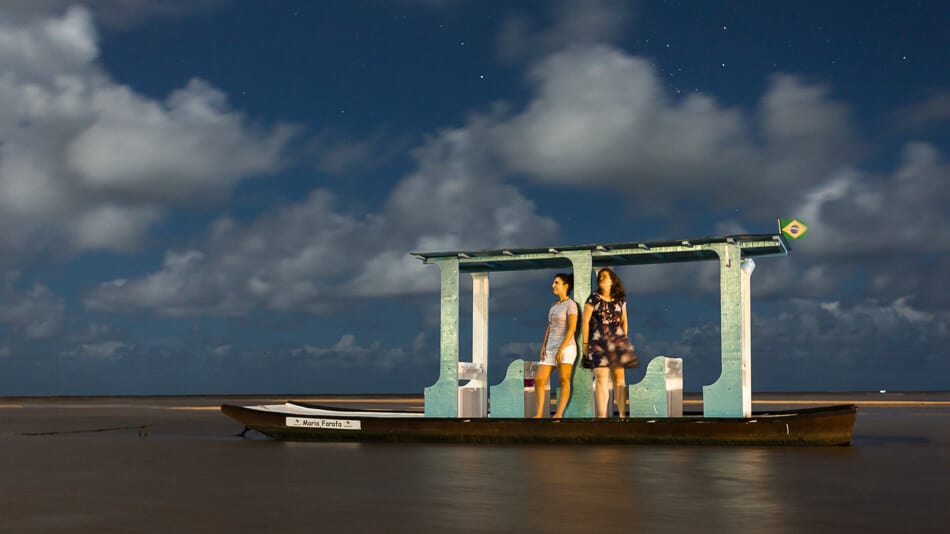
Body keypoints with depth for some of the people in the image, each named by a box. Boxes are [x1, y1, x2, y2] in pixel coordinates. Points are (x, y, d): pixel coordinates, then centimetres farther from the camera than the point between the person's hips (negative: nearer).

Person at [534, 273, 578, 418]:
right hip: (551, 348, 7)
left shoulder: (571, 304, -4)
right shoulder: (554, 306, 19)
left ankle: (559, 414, -4)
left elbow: (572, 328, -13)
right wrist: (544, 346, 5)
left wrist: (561, 348, -19)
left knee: (563, 381, -5)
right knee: (539, 380, -1)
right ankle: (539, 414, 3)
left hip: (566, 347, -7)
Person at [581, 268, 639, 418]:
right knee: (601, 377, -10)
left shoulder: (620, 300, 8)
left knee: (619, 376, 3)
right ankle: (601, 415, -10)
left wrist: (624, 339, 12)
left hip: (617, 340, 3)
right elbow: (585, 321, -2)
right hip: (598, 342, -3)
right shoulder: (593, 298, 0)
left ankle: (622, 414, 8)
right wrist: (585, 343, -6)